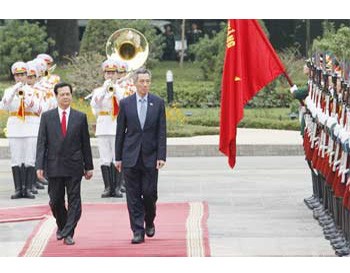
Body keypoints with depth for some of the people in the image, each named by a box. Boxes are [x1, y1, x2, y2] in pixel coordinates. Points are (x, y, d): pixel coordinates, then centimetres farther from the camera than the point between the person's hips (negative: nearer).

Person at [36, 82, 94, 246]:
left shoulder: (80, 117, 5)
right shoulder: (47, 117, 4)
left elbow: (85, 144, 7)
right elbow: (41, 143, 1)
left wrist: (88, 166, 6)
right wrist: (39, 166, -7)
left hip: (74, 166, 0)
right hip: (54, 166, 1)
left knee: (74, 200, -4)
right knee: (55, 201, 8)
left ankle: (68, 233, 0)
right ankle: (61, 226, 32)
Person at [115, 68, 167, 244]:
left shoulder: (158, 103, 3)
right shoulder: (125, 103, 3)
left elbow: (161, 132, 1)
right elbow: (120, 132, 6)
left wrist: (161, 156, -7)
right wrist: (118, 157, 4)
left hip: (150, 157, 0)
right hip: (131, 156, 1)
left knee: (149, 193, -1)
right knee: (133, 195, 0)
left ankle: (149, 221, 26)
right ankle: (138, 231, 4)